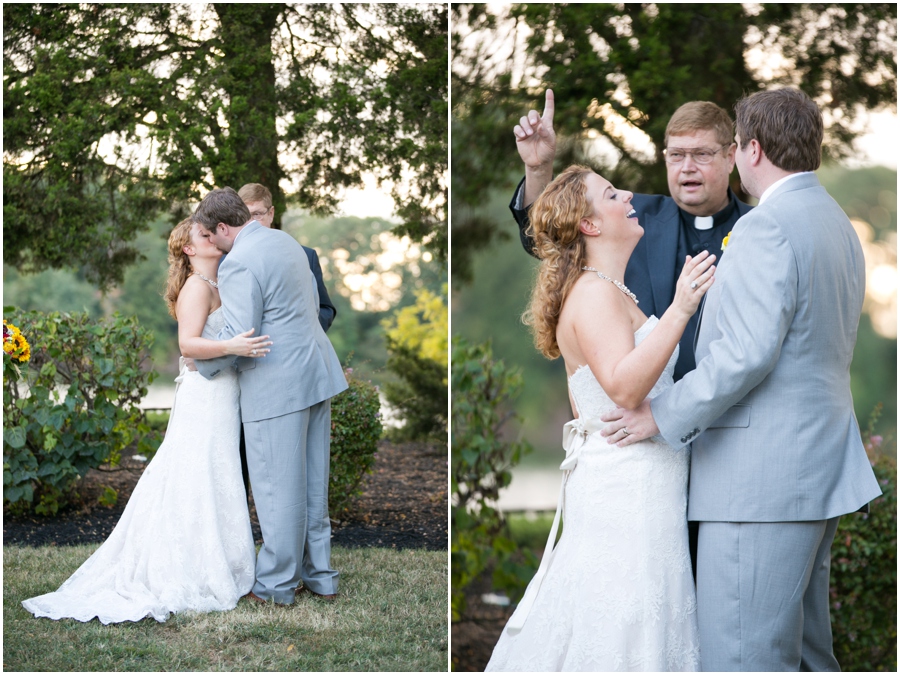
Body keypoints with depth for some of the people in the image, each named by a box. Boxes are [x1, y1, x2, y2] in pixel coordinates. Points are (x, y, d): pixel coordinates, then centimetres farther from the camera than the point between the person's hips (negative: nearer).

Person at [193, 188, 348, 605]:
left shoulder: (238, 263, -17)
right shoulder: (285, 241, 12)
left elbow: (238, 337, -19)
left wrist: (202, 364, -3)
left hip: (277, 387, -9)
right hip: (316, 371, 9)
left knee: (278, 487, 2)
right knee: (313, 483, 15)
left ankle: (276, 584, 11)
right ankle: (319, 576, 23)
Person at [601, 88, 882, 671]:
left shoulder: (766, 229, -15)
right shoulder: (839, 225, 17)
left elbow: (746, 353, -22)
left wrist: (663, 415, -12)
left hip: (762, 480, -10)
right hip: (821, 466, 11)